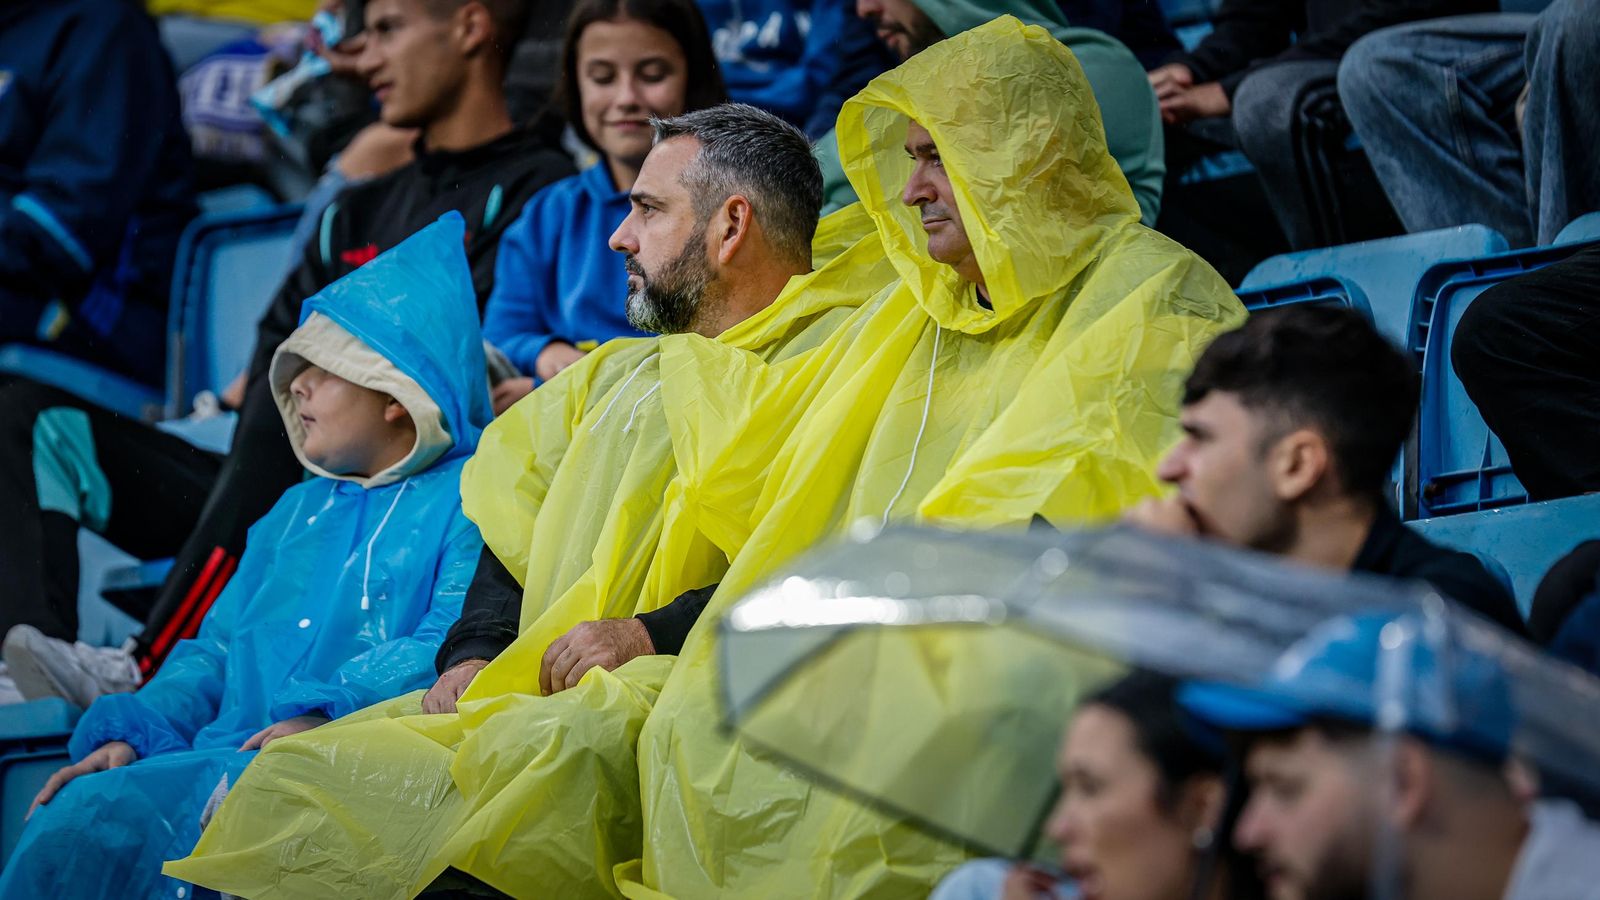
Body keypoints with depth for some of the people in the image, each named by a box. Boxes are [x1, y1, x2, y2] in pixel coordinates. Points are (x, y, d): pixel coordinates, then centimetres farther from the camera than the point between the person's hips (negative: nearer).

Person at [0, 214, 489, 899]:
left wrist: (328, 717, -26)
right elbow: (216, 649, 26)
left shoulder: (471, 495, 5)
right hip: (227, 755, 7)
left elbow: (458, 641, -11)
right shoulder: (297, 512, 32)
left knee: (110, 819, -33)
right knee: (67, 821, -25)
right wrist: (131, 732, 5)